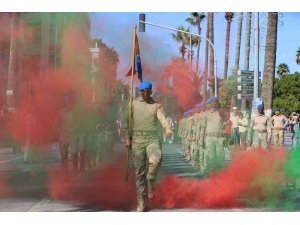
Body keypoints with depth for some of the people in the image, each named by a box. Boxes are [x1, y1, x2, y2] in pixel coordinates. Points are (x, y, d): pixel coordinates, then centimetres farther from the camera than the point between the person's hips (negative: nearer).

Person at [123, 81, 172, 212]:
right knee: (139, 172, 0)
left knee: (155, 159, -32)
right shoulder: (133, 104, 8)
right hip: (137, 140, 1)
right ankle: (141, 203, 7)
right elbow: (126, 120, 10)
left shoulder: (157, 106, 5)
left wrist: (167, 129, -33)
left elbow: (162, 118, -12)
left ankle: (150, 181, -5)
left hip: (152, 139, -1)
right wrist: (127, 138, 1)